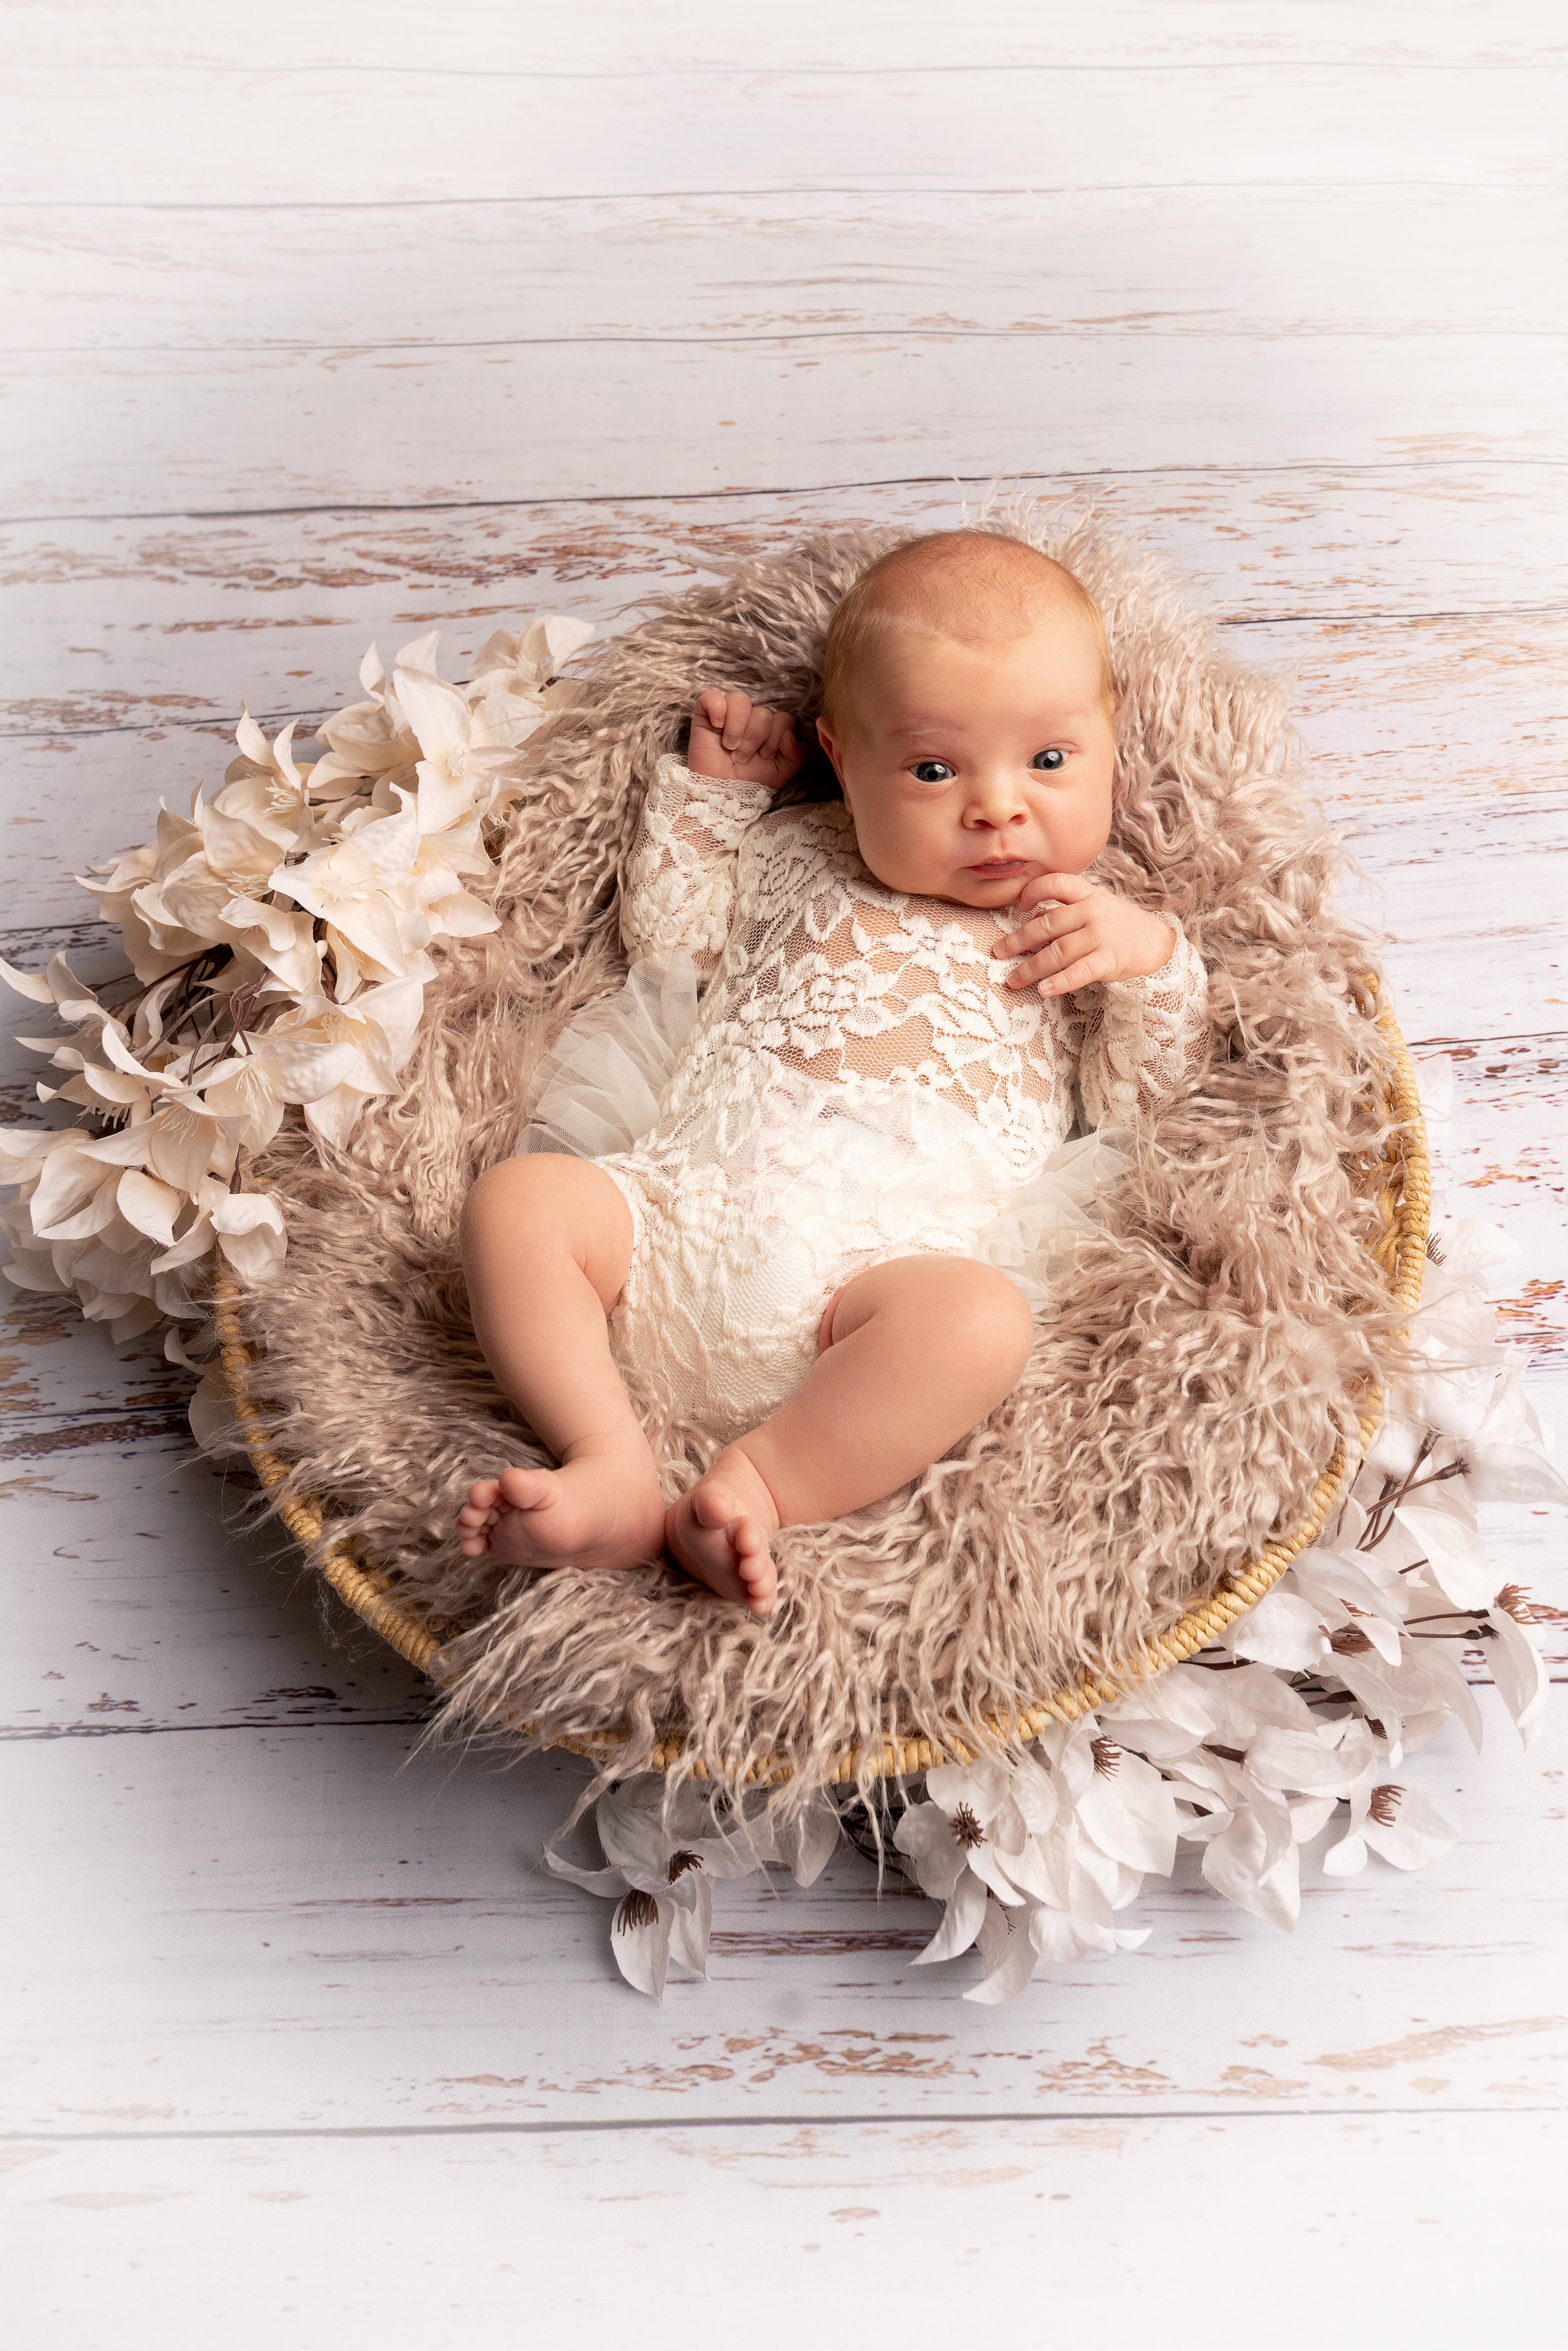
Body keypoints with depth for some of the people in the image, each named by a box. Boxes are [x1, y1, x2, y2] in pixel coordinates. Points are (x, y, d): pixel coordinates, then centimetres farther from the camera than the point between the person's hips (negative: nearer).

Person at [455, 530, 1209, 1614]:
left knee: (980, 1318, -35)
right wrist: (713, 789, 25)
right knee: (519, 1197, -22)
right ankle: (614, 1471, -27)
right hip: (682, 1199, 3)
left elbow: (1136, 1097, 15)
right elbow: (664, 934, 31)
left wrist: (1155, 961, 0)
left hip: (880, 1255, -2)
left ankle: (755, 1491, -32)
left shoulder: (1097, 921, 20)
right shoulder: (797, 853, 24)